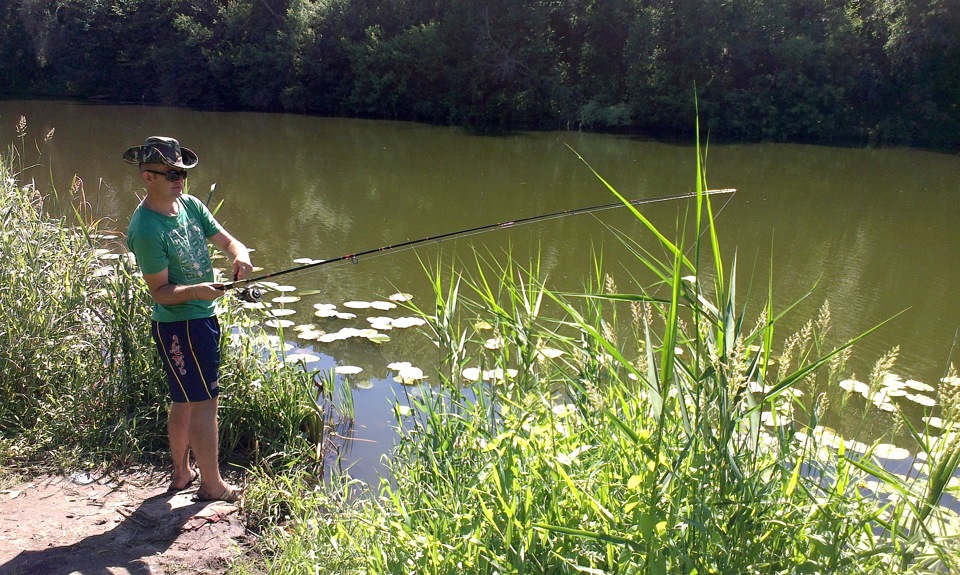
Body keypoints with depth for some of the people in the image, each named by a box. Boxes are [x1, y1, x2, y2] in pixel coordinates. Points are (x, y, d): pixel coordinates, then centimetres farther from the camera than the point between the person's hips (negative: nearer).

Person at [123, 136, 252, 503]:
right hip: (179, 325, -9)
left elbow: (226, 240, 3)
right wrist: (196, 290, -35)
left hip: (203, 318, 9)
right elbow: (160, 291, -18)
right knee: (204, 402, -2)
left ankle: (182, 473, 33)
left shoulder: (190, 205, 4)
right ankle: (213, 486, 10)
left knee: (184, 401, 19)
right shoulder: (146, 229, -19)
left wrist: (241, 256, -19)